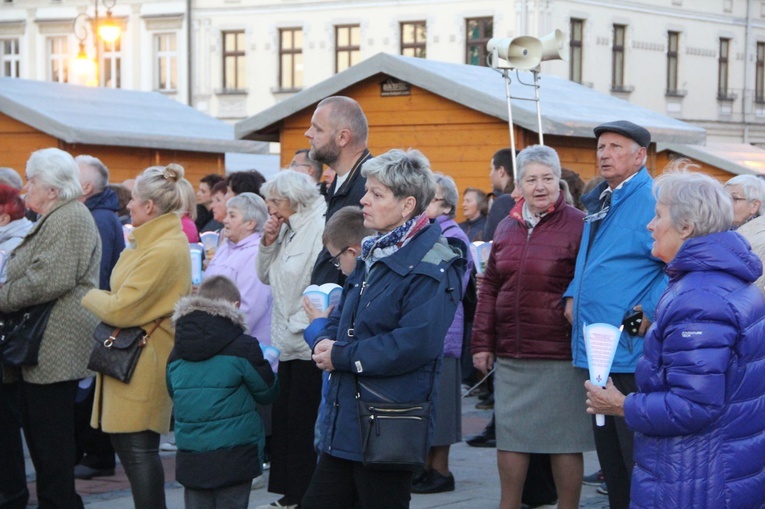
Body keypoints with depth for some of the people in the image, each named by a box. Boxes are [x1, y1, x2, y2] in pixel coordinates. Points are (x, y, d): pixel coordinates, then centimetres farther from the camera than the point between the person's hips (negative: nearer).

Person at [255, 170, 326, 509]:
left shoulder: (320, 229, -16)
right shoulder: (287, 229, 13)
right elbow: (266, 275, 17)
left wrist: (303, 325, -21)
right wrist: (268, 242, 3)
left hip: (309, 344, -9)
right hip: (287, 342, 9)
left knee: (303, 421, -2)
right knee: (283, 418, 12)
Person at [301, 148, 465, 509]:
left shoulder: (432, 266, -14)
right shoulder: (373, 253, 15)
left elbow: (414, 344, -24)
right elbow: (342, 314, 20)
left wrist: (342, 356, -17)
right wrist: (325, 342, -3)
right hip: (344, 423, 9)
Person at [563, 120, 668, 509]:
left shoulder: (652, 200, -12)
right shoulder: (599, 202, 17)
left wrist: (652, 311, -22)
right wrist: (573, 294, 16)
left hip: (631, 351, -9)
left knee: (638, 460, -5)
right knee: (609, 456, 17)